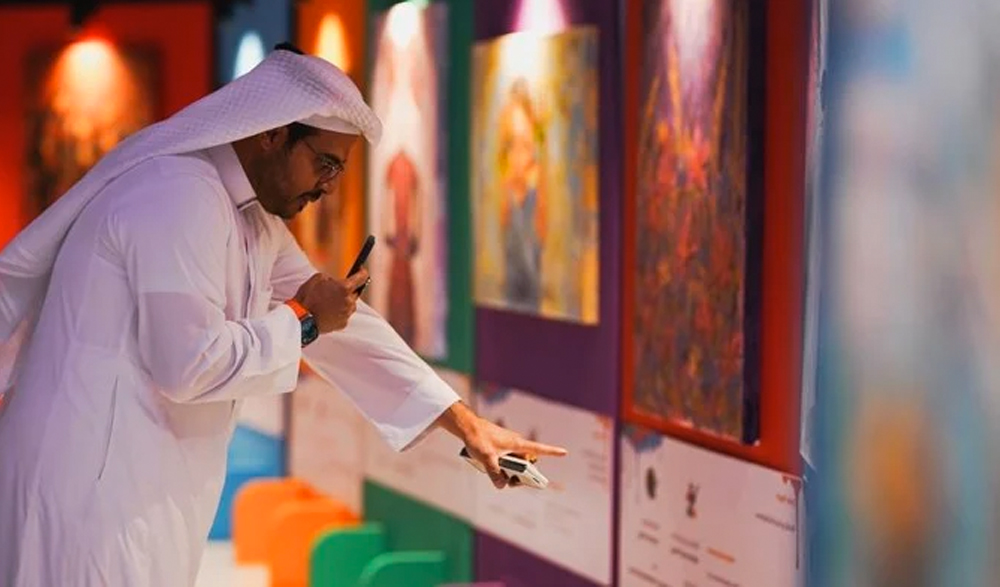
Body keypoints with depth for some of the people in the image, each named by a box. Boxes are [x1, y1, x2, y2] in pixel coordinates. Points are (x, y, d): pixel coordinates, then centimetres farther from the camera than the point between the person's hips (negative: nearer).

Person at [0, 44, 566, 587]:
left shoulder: (257, 220, 13)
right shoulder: (180, 195, -18)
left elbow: (347, 327, 16)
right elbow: (189, 364, -26)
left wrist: (466, 423, 13)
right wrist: (302, 318, -11)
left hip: (142, 485, 10)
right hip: (95, 484, -10)